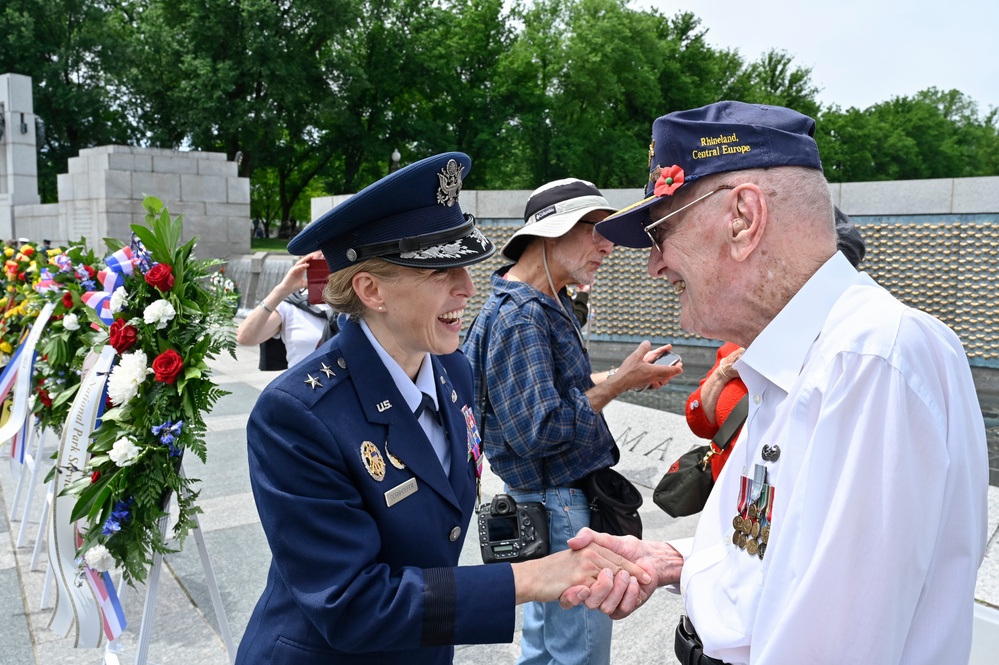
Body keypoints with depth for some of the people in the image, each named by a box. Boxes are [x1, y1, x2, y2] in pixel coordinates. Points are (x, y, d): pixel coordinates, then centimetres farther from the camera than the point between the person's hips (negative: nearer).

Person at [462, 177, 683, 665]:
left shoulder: (548, 304, 8)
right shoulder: (518, 318, -24)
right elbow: (538, 432, -29)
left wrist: (619, 377, 5)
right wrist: (617, 384, -21)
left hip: (553, 501, 10)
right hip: (561, 507, -10)